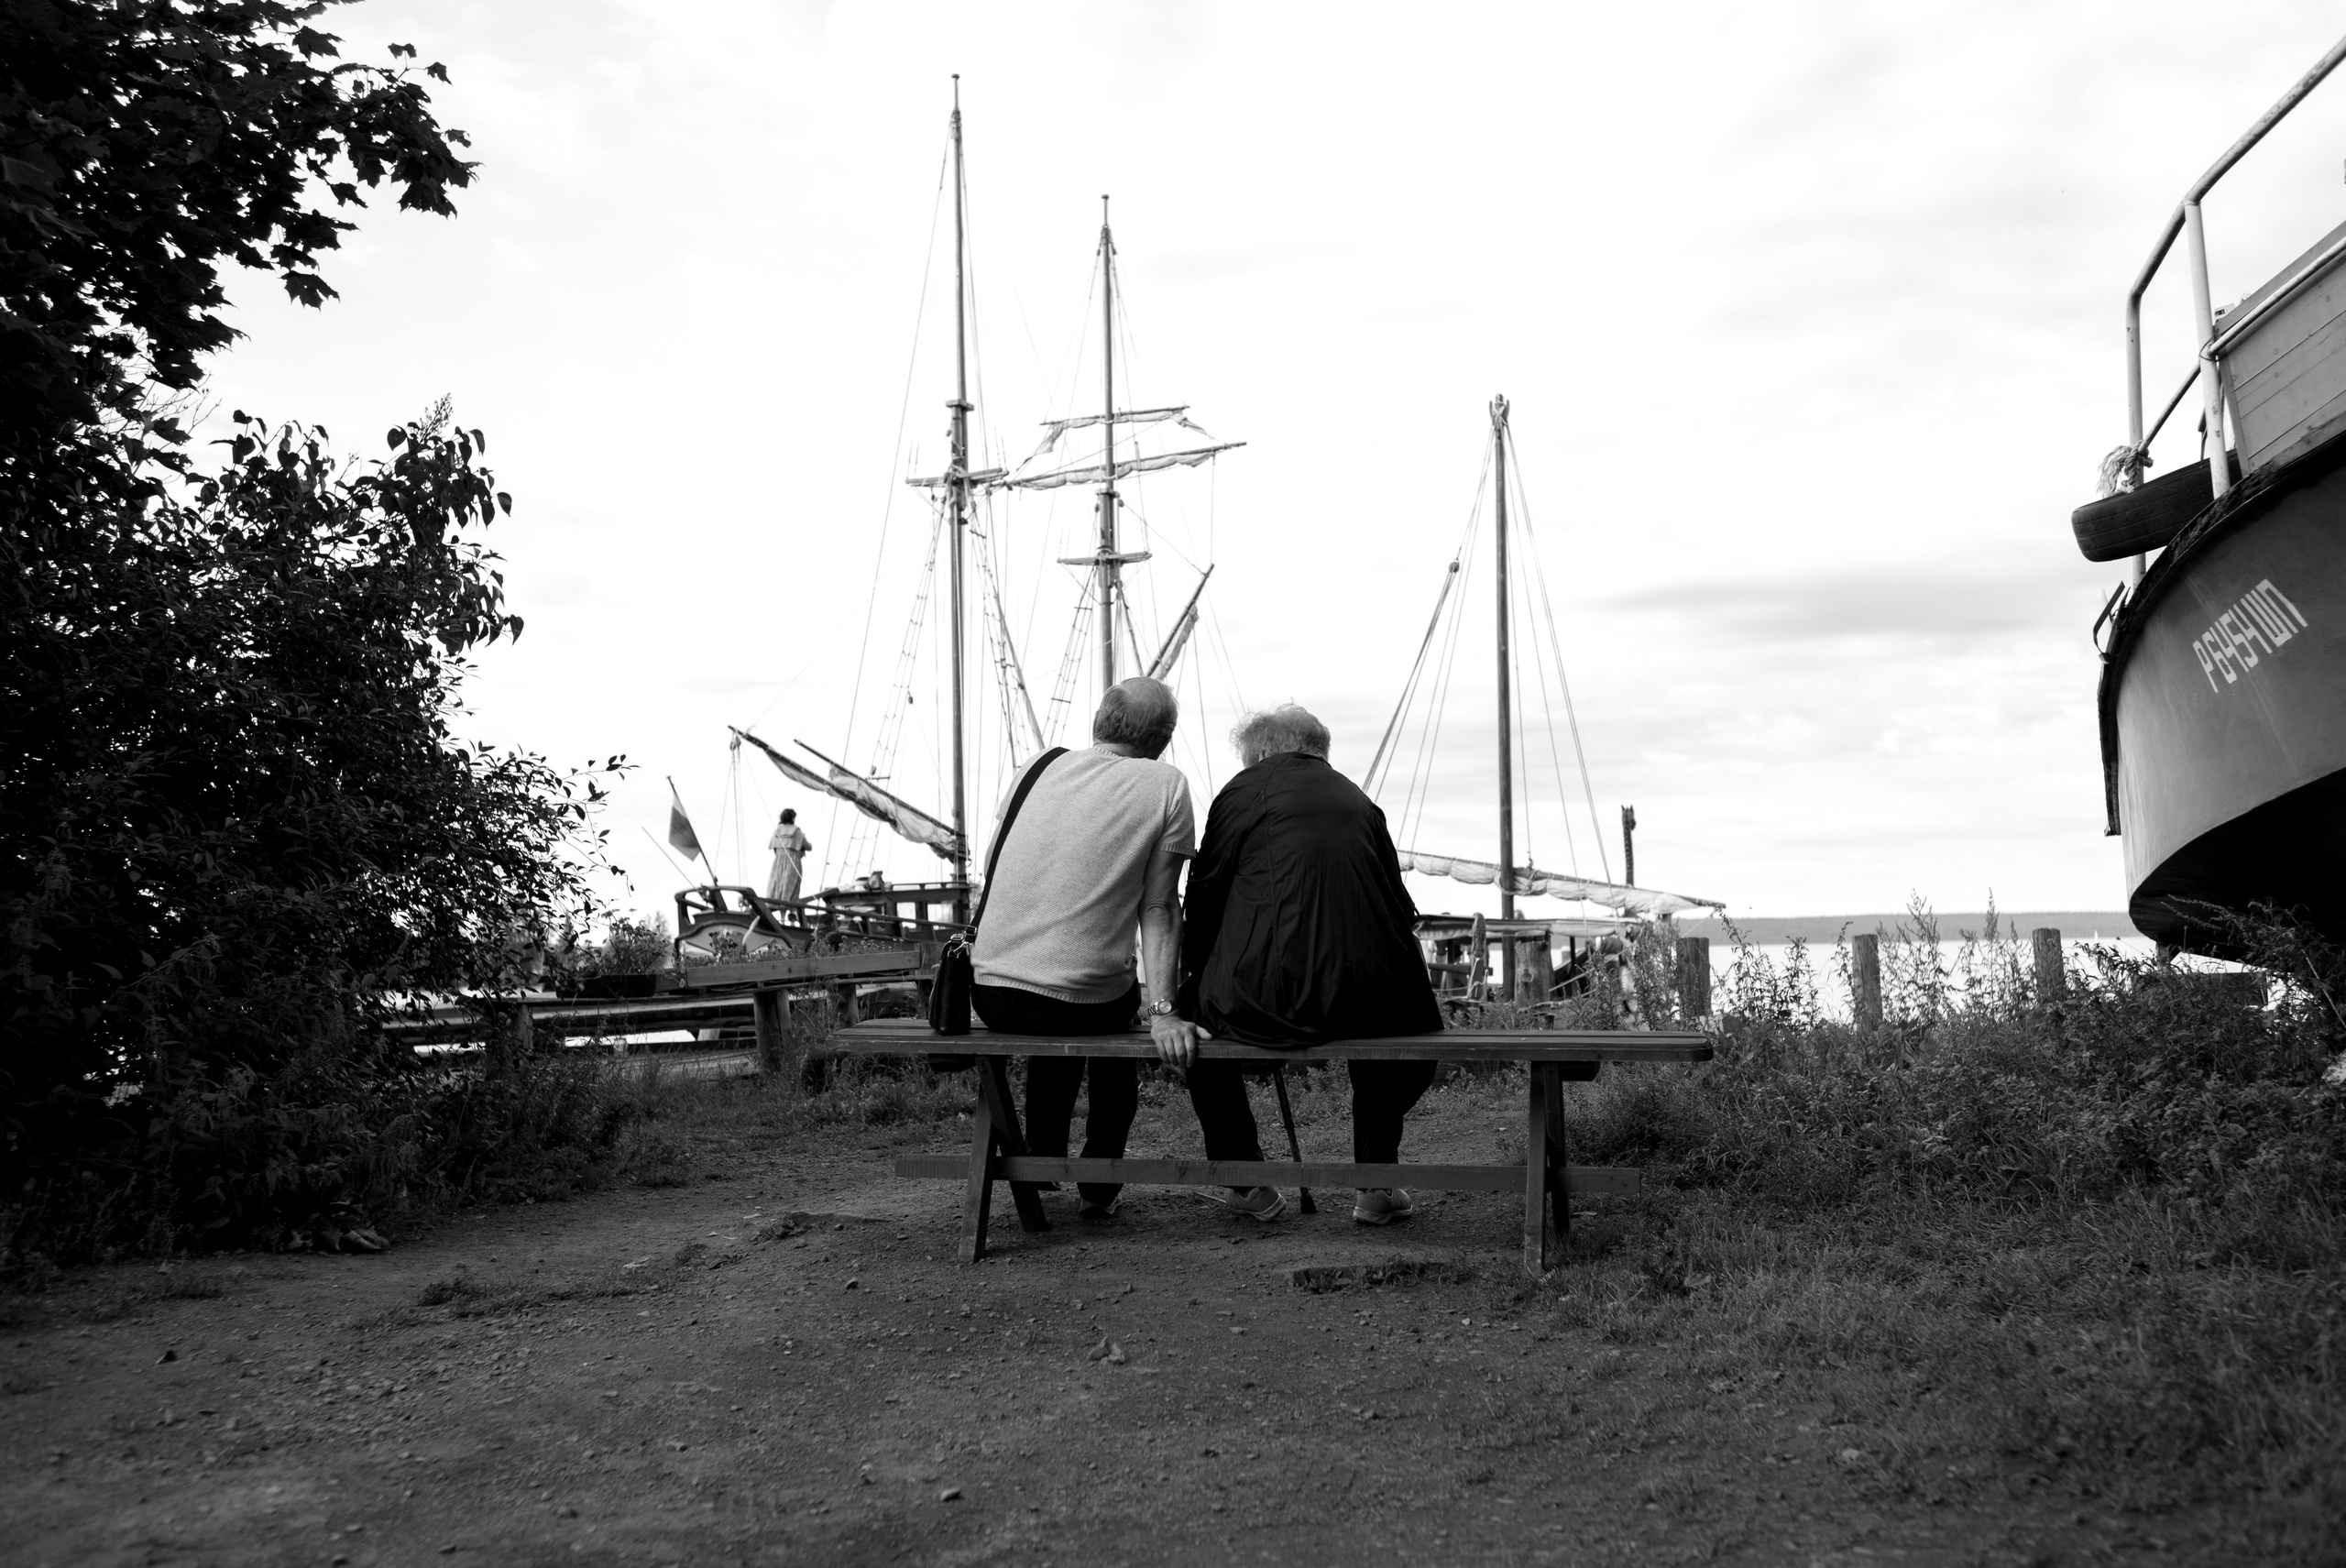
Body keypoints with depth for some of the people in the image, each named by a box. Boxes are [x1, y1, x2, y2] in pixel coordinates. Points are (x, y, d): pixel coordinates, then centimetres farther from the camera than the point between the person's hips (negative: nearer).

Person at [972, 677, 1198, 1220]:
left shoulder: (1037, 767, 11)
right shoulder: (1166, 786, -1)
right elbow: (1158, 909, -5)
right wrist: (1161, 1011, -5)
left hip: (989, 995, 4)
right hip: (1083, 1001, -4)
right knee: (1122, 1007, 32)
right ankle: (1098, 1186, 31)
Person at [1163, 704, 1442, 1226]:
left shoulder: (1243, 792, 6)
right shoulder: (1358, 801, 18)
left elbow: (1204, 899, 6)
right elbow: (1402, 913, 19)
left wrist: (1190, 982, 19)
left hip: (1267, 1004, -3)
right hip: (1370, 1005, 3)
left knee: (1196, 1007, 27)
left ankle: (1246, 1182, 29)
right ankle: (1377, 1185, 28)